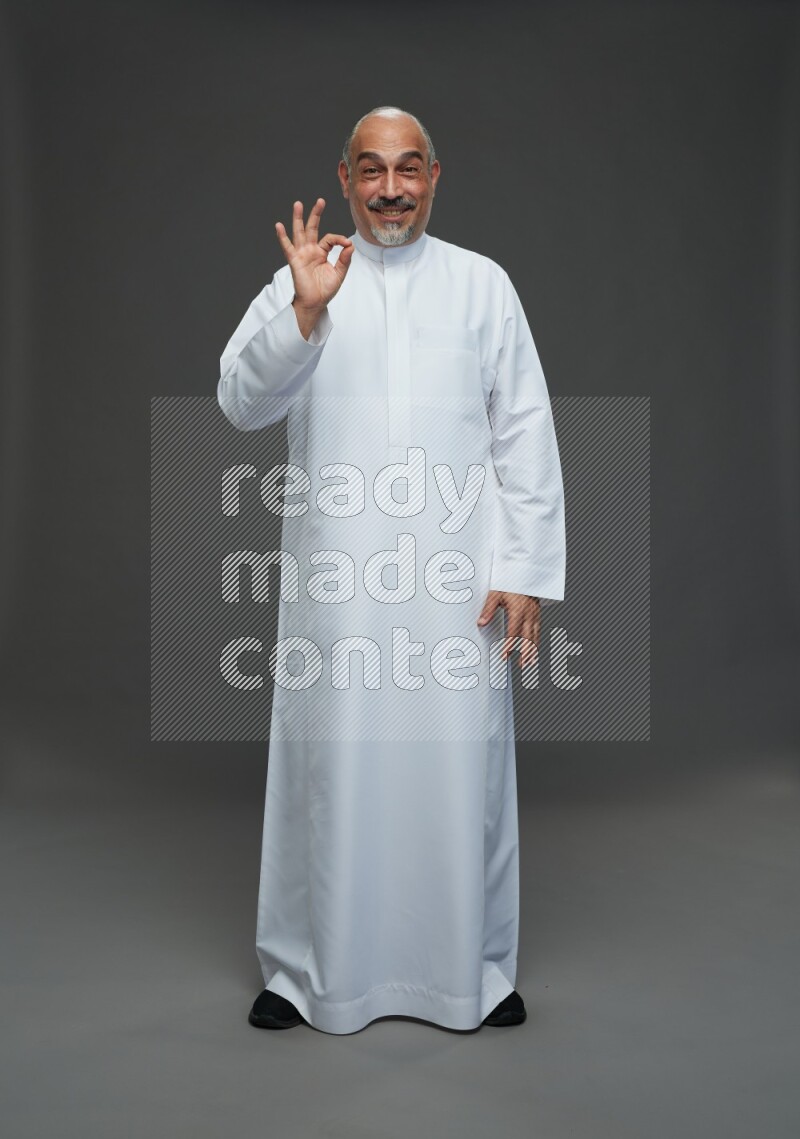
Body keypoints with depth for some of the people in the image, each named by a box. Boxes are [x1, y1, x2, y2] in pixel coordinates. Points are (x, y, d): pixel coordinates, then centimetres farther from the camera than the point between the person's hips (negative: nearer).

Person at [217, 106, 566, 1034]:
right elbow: (240, 402, -2)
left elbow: (526, 436, 5)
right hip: (336, 574, 0)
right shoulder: (301, 283, 10)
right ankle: (309, 969, 24)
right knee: (328, 764, 6)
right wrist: (304, 310, -17)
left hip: (458, 575, 0)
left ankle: (471, 971, 24)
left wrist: (526, 570, -2)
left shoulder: (482, 284, 10)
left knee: (459, 764, 5)